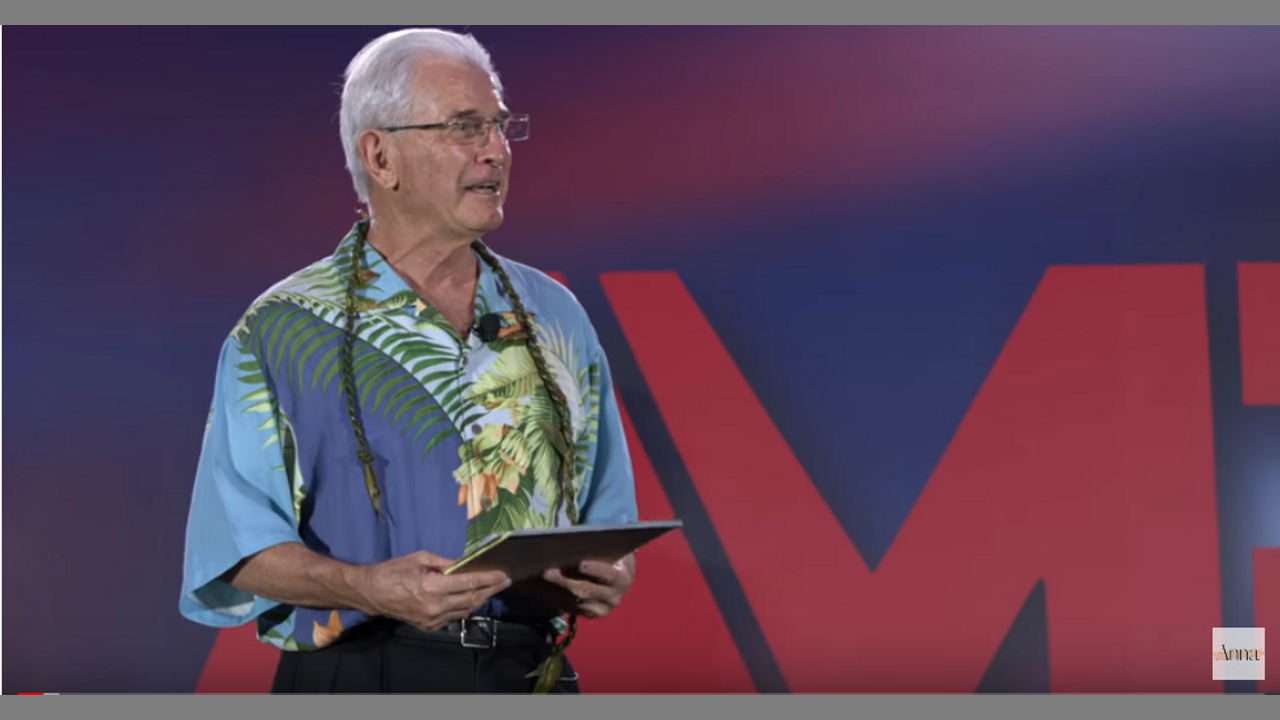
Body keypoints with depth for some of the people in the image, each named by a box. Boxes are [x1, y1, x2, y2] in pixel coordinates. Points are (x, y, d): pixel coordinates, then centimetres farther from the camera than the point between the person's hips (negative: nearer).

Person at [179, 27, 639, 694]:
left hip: (532, 671, 4)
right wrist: (367, 587, -22)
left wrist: (608, 575, -5)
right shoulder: (282, 332, -3)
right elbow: (233, 548, -7)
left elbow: (605, 513, 16)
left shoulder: (555, 317, 11)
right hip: (360, 674, -4)